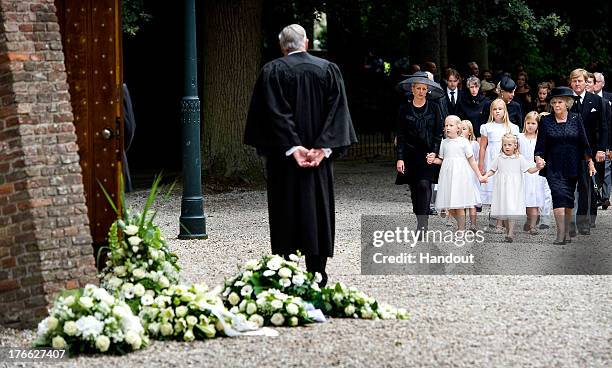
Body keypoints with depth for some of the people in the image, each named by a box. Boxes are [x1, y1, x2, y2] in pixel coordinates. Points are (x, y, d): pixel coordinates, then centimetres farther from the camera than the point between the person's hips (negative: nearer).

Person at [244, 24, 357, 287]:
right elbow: (337, 110, -3)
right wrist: (323, 147, -9)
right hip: (319, 156, 2)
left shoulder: (272, 71, -3)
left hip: (284, 157, -2)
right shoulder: (329, 70, 4)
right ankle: (317, 275, 6)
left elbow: (274, 113, -11)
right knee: (318, 210, 7)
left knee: (286, 212, 2)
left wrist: (292, 148, -14)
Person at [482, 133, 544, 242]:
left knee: (512, 211, -13)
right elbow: (492, 170, 14)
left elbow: (530, 170, -1)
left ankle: (510, 234, -14)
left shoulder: (519, 159, 1)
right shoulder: (499, 158, 7)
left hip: (514, 189, -3)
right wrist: (485, 176, -3)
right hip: (502, 188, 3)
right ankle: (507, 231, 19)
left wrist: (537, 167, -19)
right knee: (503, 210, 6)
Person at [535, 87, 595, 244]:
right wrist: (539, 158, -19)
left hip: (572, 166, 2)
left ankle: (567, 233, 18)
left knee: (569, 199, 7)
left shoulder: (576, 119, 3)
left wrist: (590, 162, 6)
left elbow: (584, 143, 7)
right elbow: (540, 144, -2)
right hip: (554, 167, -2)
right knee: (559, 196, -15)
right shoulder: (546, 121, 0)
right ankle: (561, 234, -17)